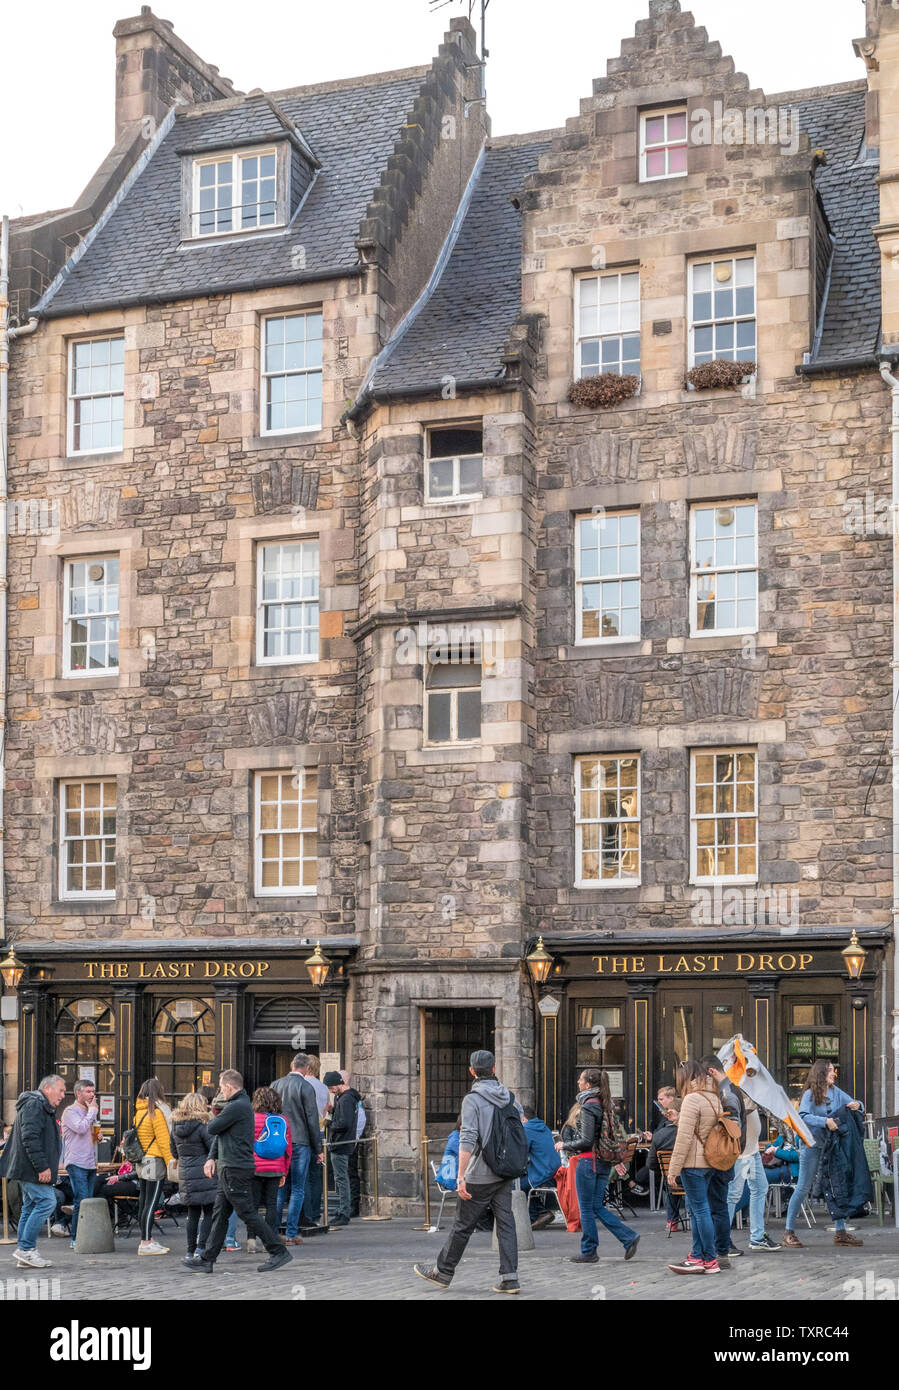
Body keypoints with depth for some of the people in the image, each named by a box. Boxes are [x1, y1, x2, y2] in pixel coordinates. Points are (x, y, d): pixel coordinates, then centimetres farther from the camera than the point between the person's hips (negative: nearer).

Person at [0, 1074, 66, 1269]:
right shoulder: (34, 1105, -13)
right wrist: (42, 1167, -24)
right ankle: (26, 1248, -10)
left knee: (31, 1206, 10)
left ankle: (24, 1254, 13)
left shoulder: (43, 1107, 22)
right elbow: (30, 1138, -23)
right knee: (47, 1202, -13)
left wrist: (45, 1167, 21)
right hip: (32, 1169, -11)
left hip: (29, 1170, 11)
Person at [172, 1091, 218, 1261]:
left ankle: (190, 1250, 15)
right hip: (204, 1175, -6)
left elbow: (174, 1152, 15)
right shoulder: (202, 1126, -14)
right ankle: (201, 1248, -6)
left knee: (192, 1214, 14)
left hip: (185, 1175, 6)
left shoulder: (176, 1127, 5)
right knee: (209, 1213, 3)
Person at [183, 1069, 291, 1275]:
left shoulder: (236, 1107, -17)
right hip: (229, 1170, 10)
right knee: (219, 1215, 11)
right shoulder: (241, 1105, 17)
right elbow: (219, 1133, 19)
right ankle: (207, 1260, 15)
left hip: (237, 1170, -10)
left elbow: (212, 1128, -14)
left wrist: (214, 1117, 9)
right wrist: (212, 1157, 8)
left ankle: (279, 1252, -1)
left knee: (247, 1214, -6)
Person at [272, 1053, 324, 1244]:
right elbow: (312, 1120, -8)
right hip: (300, 1142, -4)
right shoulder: (306, 1088, -9)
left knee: (277, 1189, 11)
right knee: (297, 1190, 1)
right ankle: (292, 1234, -1)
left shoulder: (275, 1085, 6)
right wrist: (318, 1149, -1)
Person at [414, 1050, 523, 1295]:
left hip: (480, 1176, -6)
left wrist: (461, 1177, -21)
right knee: (506, 1223, 6)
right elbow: (521, 1134, 13)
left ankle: (443, 1272, 18)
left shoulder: (473, 1099, -12)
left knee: (463, 1225, 5)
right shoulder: (509, 1098, 7)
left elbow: (467, 1140, -20)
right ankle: (509, 1277, 2)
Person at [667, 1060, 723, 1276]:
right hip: (710, 1161, 9)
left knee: (700, 1209, -4)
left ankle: (710, 1261, -1)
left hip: (693, 1162, -9)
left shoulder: (692, 1099, -14)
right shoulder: (714, 1098, 12)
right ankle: (697, 1257, 16)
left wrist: (673, 1169, -13)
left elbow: (684, 1138, -16)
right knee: (697, 1209, 14)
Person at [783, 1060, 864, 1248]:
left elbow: (855, 1104, 15)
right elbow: (802, 1116, -21)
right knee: (803, 1188, -3)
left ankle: (840, 1232, 12)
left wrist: (856, 1105, -8)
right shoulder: (810, 1094, -7)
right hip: (812, 1147, -6)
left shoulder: (836, 1092, 9)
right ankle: (789, 1233, 2)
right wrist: (825, 1121, -30)